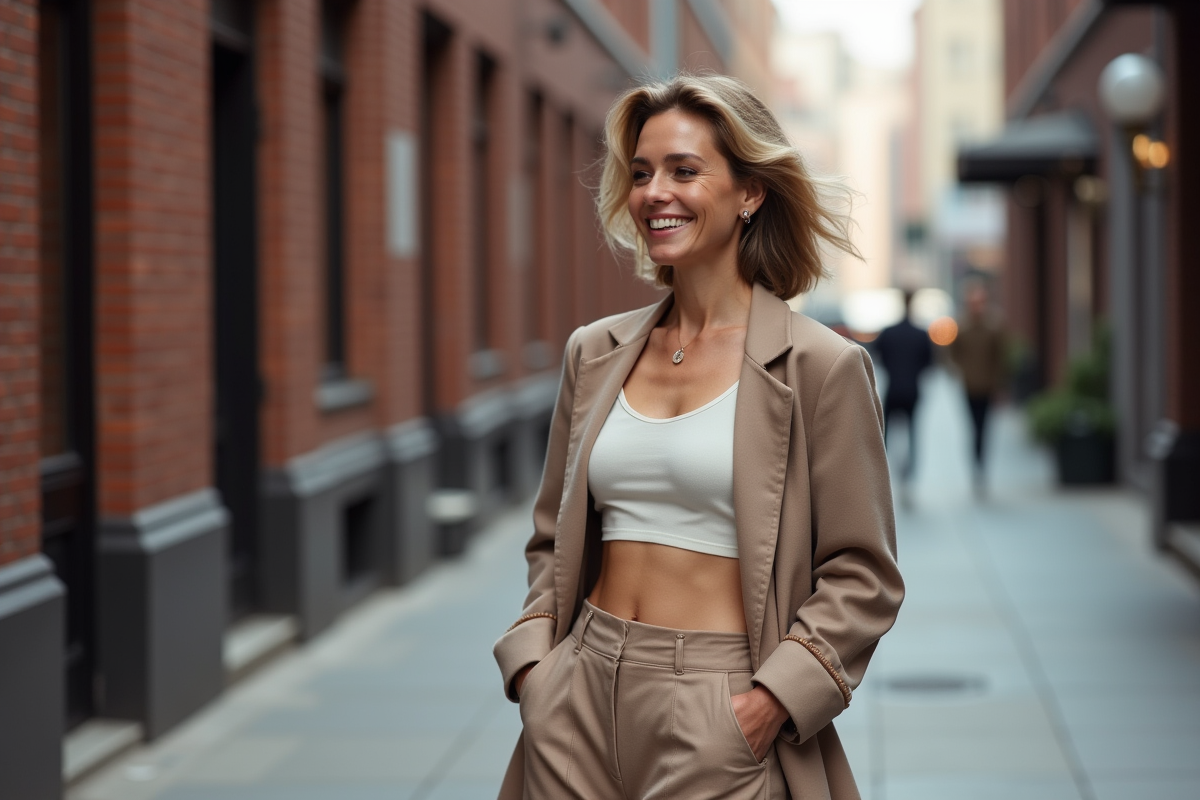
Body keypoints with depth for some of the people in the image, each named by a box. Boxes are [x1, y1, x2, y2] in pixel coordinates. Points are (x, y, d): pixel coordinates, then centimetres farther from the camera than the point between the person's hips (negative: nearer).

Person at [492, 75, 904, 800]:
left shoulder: (821, 366, -5)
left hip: (718, 713, -4)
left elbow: (861, 576, -4)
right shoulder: (595, 354, 9)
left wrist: (774, 699, -14)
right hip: (584, 696, 4)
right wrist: (533, 662, 3)